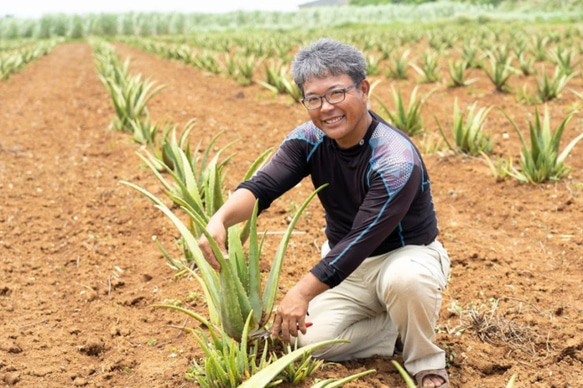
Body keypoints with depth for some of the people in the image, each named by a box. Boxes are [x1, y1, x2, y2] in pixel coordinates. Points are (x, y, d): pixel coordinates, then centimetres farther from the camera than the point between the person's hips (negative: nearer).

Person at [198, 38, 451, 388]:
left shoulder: (396, 161, -29)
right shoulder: (309, 140, -11)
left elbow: (361, 240, -33)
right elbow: (262, 187, -22)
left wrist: (302, 293, -37)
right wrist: (220, 220, -43)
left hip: (407, 254, -5)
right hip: (346, 265, 5)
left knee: (405, 280, -40)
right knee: (313, 339, -14)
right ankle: (404, 331, 8)